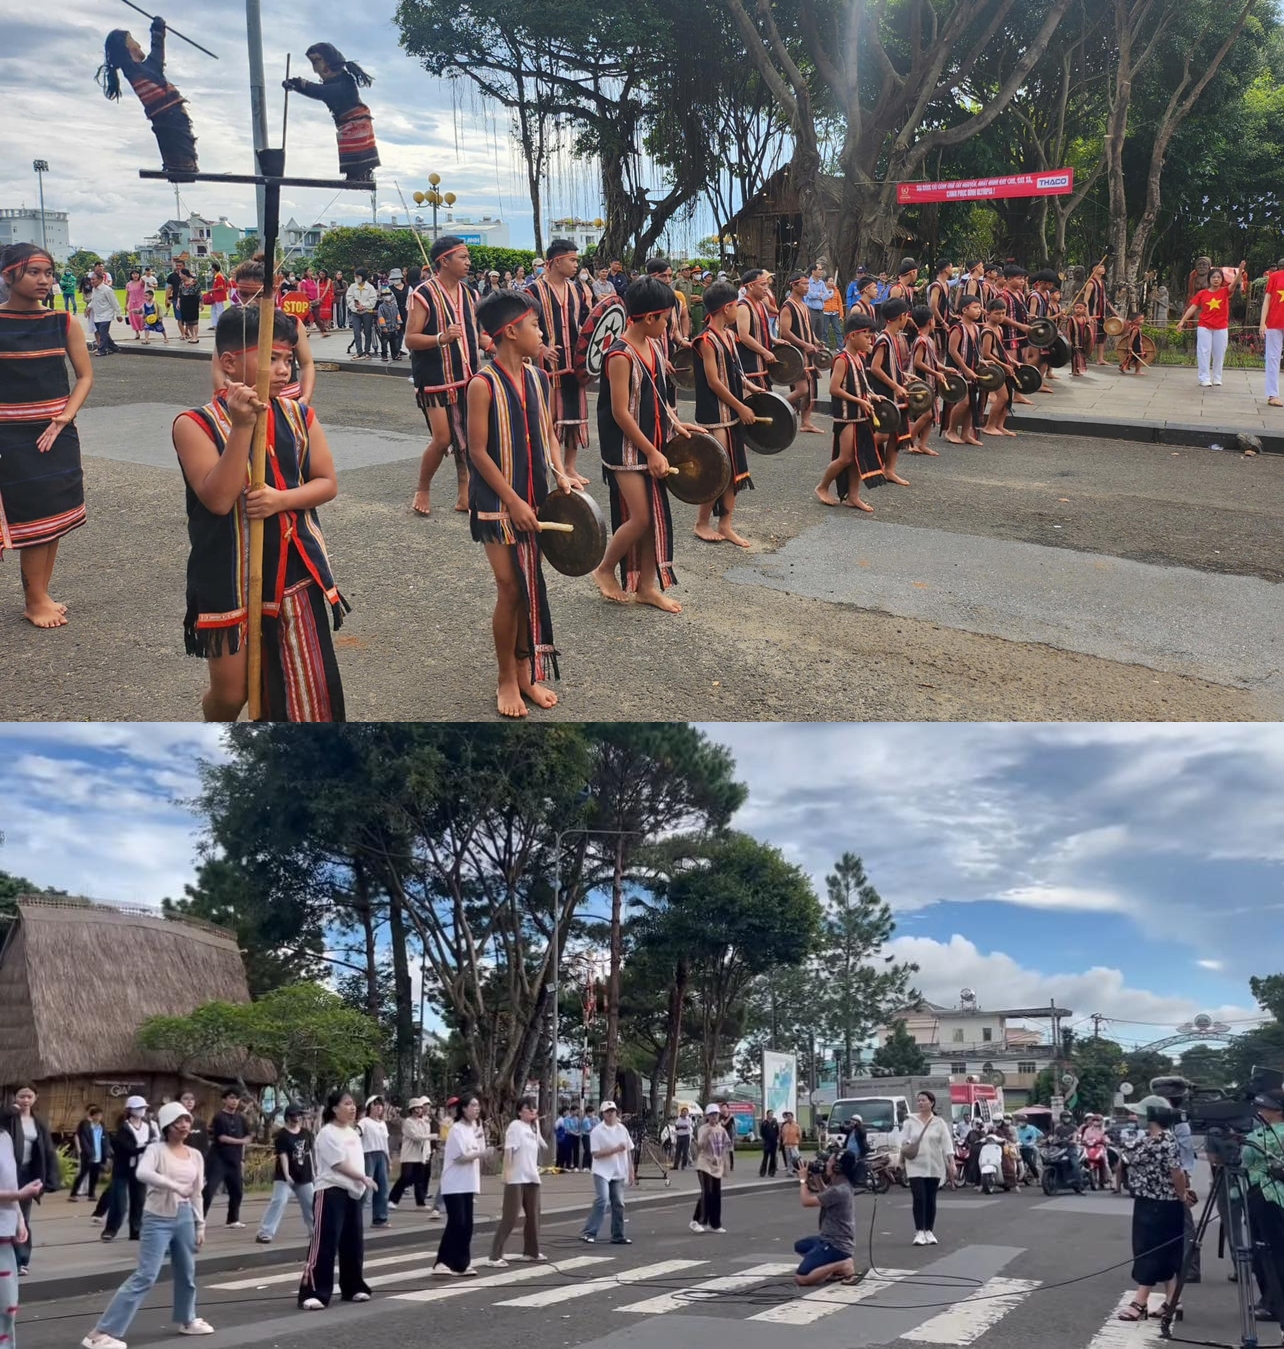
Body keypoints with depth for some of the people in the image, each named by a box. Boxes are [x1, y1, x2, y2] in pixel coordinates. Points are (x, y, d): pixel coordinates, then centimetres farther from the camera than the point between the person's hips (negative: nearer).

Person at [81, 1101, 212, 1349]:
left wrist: (200, 1225, 12)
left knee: (187, 1274, 17)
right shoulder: (156, 1149, -9)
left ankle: (187, 1320, 41)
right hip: (158, 1218, -6)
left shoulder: (196, 1156, 8)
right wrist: (175, 1186, -36)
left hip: (184, 1217, 6)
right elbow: (143, 1173, -30)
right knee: (145, 1277, -12)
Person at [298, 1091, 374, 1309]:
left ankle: (353, 1288, 26)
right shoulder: (327, 1133, -12)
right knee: (324, 1244, -11)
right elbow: (340, 1164, -17)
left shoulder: (353, 1133, 15)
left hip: (353, 1193, 9)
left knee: (353, 1243, 14)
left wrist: (361, 1185, 10)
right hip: (331, 1192, -9)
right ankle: (313, 1293, -10)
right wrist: (364, 1179, -15)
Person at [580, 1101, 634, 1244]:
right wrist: (615, 1149, -19)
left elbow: (628, 1151, 13)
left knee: (618, 1204, 7)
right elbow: (596, 1154, -15)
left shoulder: (622, 1129, 8)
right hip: (602, 1172, -5)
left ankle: (618, 1236, 17)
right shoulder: (597, 1131, -7)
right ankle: (589, 1232, -11)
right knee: (602, 1200, -18)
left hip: (618, 1173, 5)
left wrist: (631, 1171, 10)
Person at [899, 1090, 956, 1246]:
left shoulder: (939, 1123, 4)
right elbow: (903, 1141, 3)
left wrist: (951, 1163, -9)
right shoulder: (910, 1122, 5)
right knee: (919, 1198, -10)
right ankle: (919, 1232, -7)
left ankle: (929, 1231, 15)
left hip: (934, 1167, 1)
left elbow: (947, 1144, -1)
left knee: (931, 1199, 7)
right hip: (916, 1166, -1)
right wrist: (905, 1148, -19)